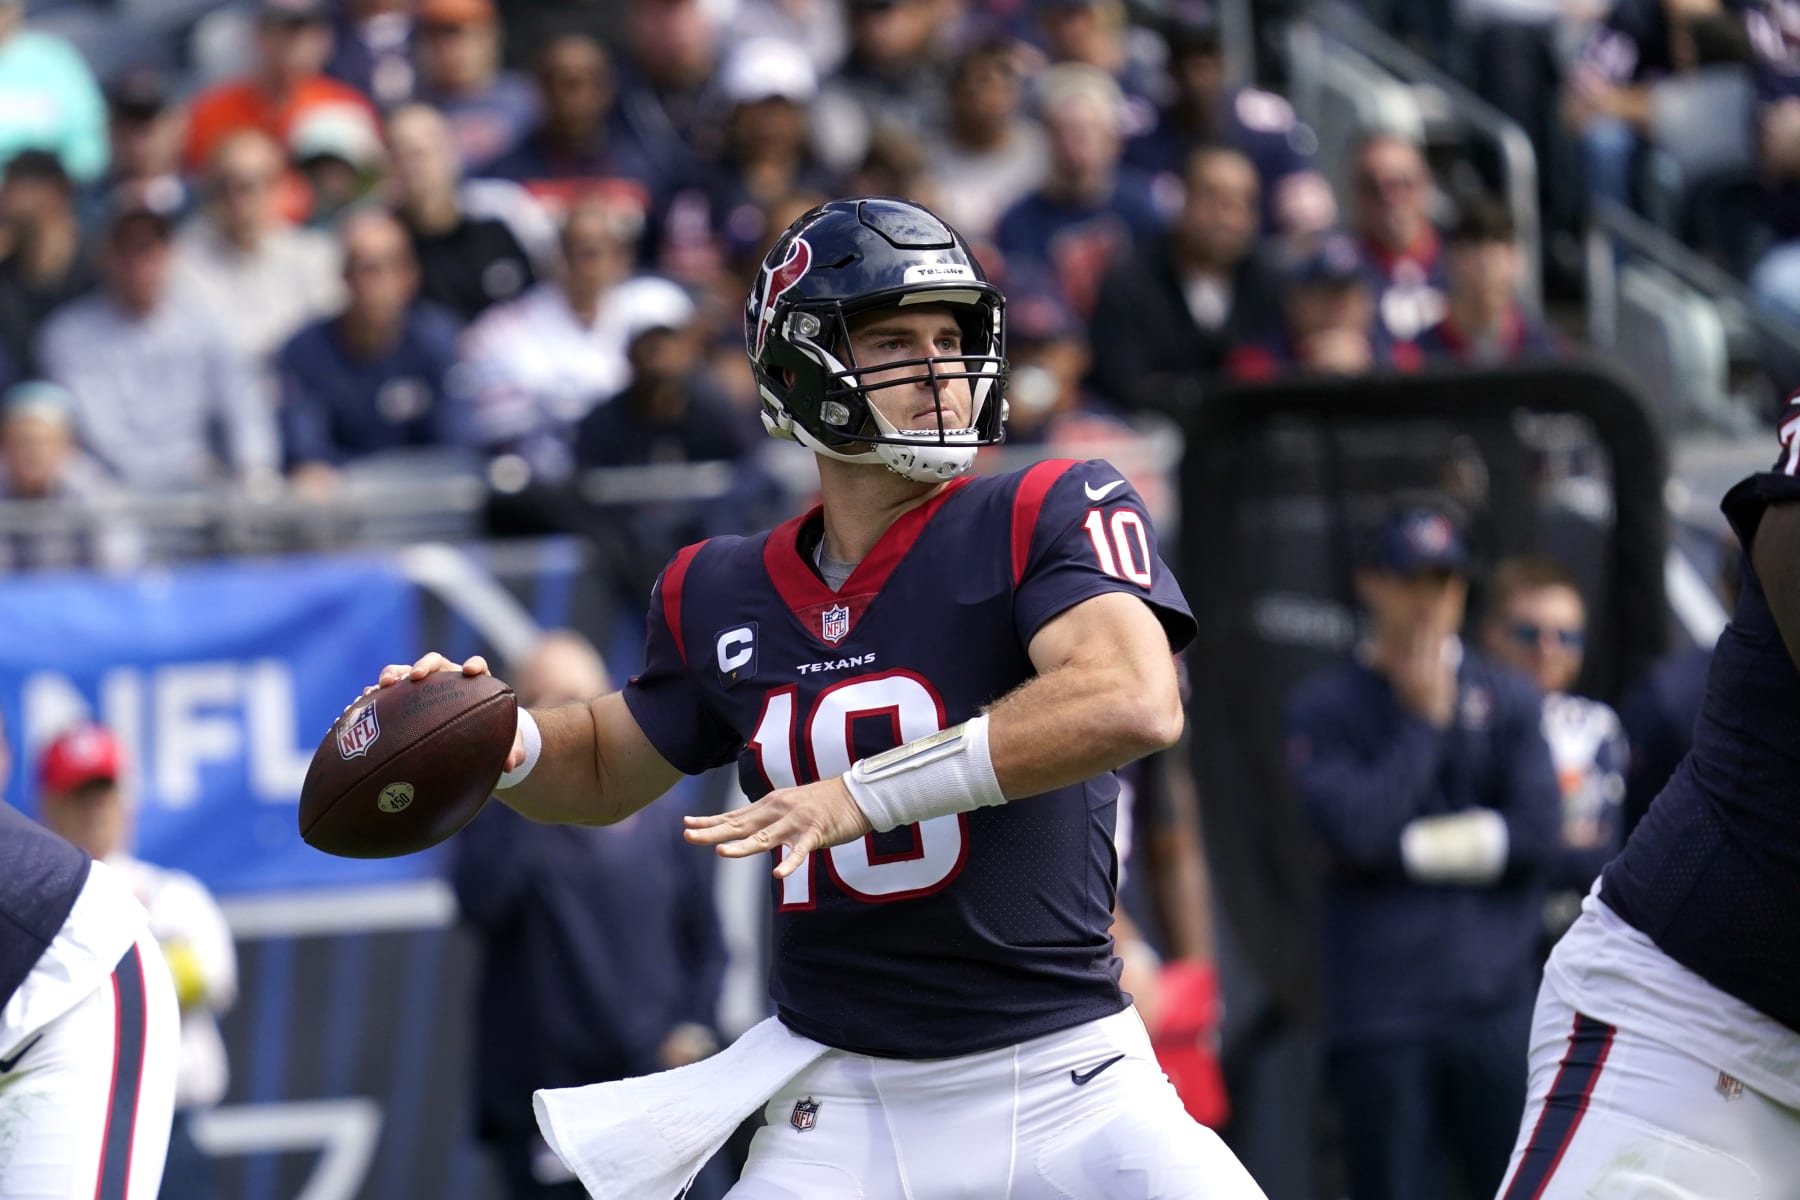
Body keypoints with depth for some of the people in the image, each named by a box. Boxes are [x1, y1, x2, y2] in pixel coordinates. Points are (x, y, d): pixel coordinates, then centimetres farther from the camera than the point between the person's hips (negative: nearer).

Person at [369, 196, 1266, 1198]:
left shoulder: (1048, 517, -6)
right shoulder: (720, 596, 8)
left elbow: (1135, 702, -25)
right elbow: (608, 773, 25)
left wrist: (863, 795, -27)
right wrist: (503, 742, 1)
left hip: (1066, 1089, -3)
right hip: (841, 1107, 3)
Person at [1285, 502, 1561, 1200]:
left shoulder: (1509, 700, 12)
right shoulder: (1325, 708, 5)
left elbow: (1536, 830, 0)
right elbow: (1354, 830, -10)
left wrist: (1412, 847, -4)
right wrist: (1423, 720, -4)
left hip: (1496, 1004, 2)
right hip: (1380, 1011, -2)